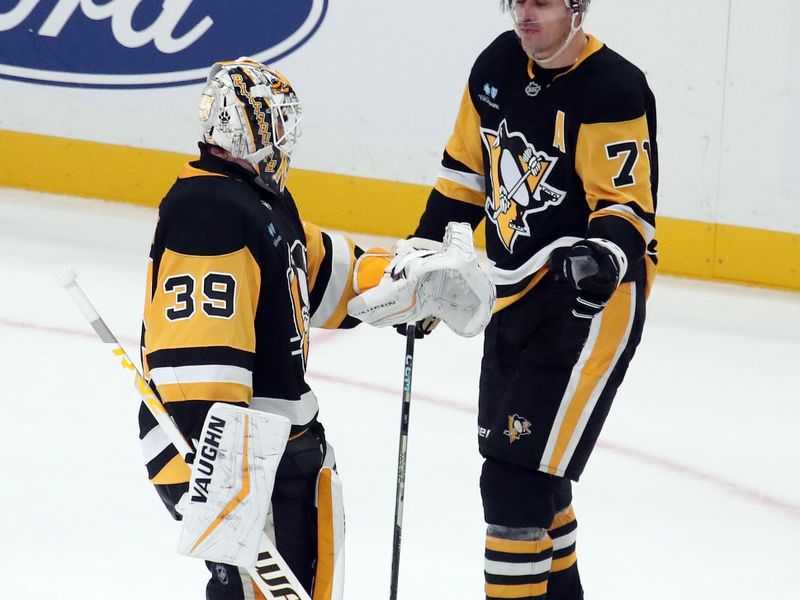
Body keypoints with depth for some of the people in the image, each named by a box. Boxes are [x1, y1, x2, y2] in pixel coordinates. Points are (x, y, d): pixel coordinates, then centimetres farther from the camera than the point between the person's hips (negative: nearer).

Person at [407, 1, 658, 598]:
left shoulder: (614, 91, -19)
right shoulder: (497, 67, 3)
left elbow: (628, 205, -19)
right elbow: (466, 171, 15)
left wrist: (605, 255, -39)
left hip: (593, 298, -8)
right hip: (515, 296, 8)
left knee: (520, 473, -14)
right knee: (508, 458, 19)